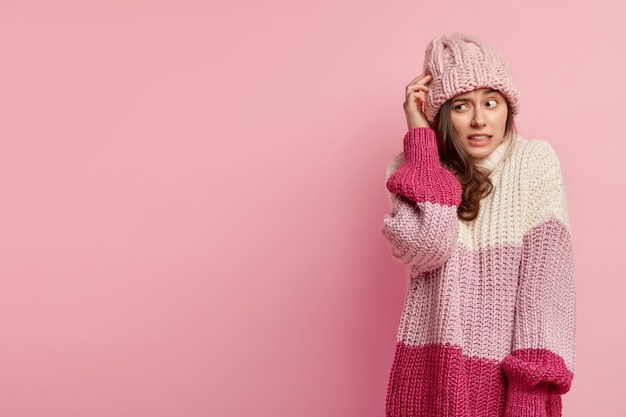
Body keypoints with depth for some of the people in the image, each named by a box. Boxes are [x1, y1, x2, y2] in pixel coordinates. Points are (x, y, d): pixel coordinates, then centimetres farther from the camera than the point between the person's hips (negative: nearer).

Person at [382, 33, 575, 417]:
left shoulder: (536, 161, -5)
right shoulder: (414, 168, -2)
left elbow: (545, 274, -11)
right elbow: (424, 250, -21)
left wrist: (531, 385, -20)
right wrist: (421, 136, -15)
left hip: (511, 371, 0)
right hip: (433, 369, 1)